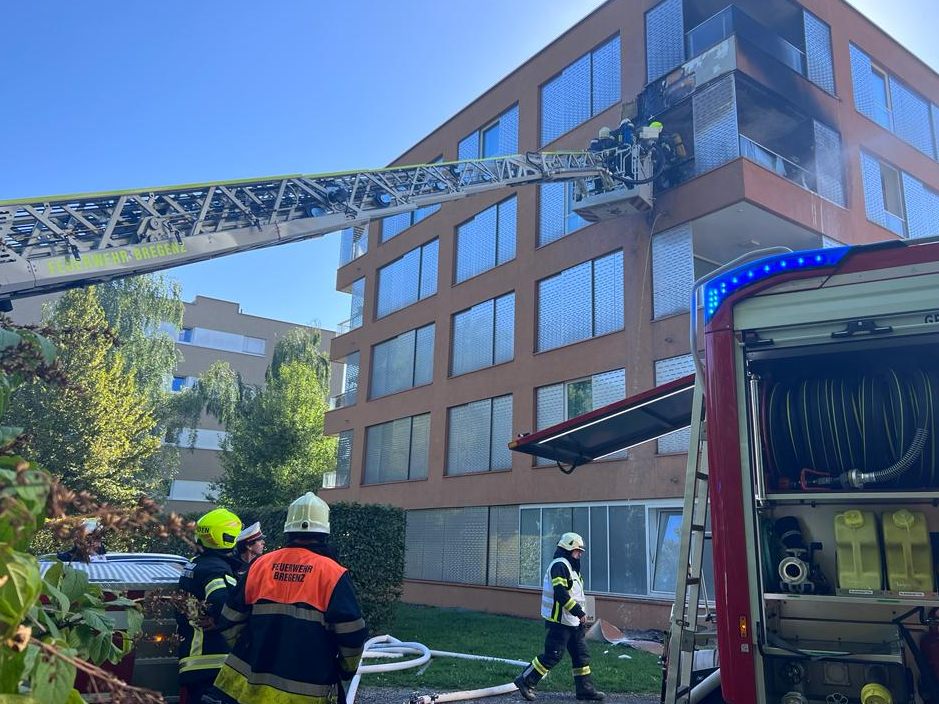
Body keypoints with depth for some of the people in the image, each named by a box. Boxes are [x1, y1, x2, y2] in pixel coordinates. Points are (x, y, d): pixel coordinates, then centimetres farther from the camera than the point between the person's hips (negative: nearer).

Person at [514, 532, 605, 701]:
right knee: (553, 655, -6)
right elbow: (561, 594, -25)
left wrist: (580, 616, 20)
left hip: (572, 622, 10)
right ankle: (525, 681, 4)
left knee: (581, 654, 11)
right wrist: (580, 612, -21)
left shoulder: (569, 567, 18)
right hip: (560, 620, -10)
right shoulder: (559, 565, -16)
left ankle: (585, 689, 18)